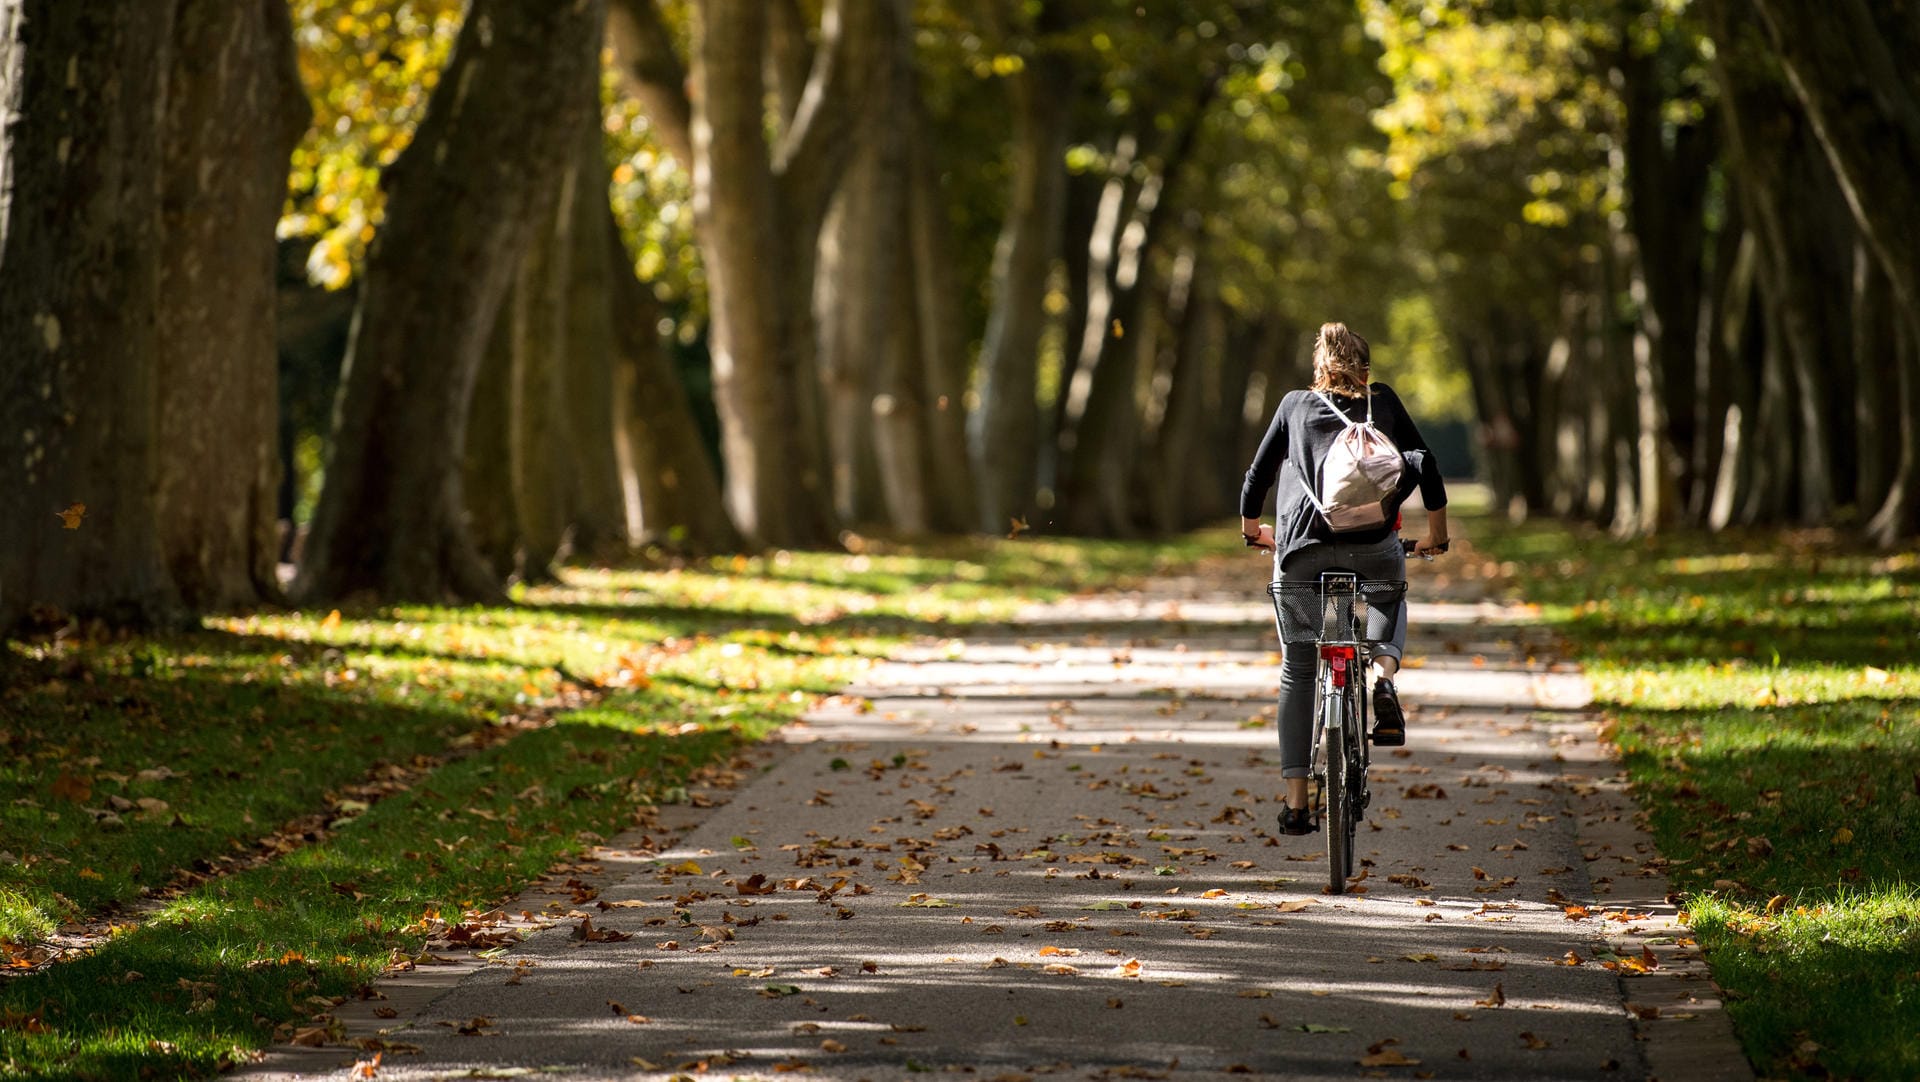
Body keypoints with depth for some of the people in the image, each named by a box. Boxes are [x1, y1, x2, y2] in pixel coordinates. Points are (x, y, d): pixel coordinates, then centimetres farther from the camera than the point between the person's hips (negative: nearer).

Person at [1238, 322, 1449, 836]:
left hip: (1302, 544, 0)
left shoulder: (1295, 405, 18)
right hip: (1372, 539, 0)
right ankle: (1384, 670, 3)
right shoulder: (1383, 402, 17)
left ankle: (1296, 802, 3)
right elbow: (1425, 463, 16)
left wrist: (1251, 526, 39)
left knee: (1297, 673, 11)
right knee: (1391, 593, 35)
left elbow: (1258, 474, 21)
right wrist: (1437, 529, 30)